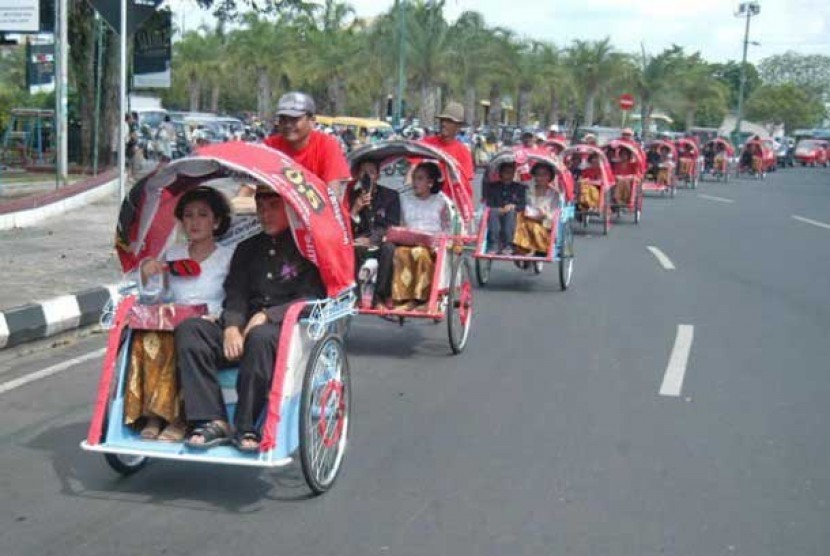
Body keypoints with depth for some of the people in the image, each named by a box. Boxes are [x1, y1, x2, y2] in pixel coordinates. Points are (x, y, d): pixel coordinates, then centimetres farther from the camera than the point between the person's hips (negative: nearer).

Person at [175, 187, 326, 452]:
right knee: (188, 328, -19)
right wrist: (231, 327, -10)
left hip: (287, 328, -5)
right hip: (241, 331, 5)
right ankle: (212, 422, -27)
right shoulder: (247, 249, 23)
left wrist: (267, 316, -17)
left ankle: (246, 428, -27)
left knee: (260, 336, -39)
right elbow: (235, 295, 12)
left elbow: (311, 300, -5)